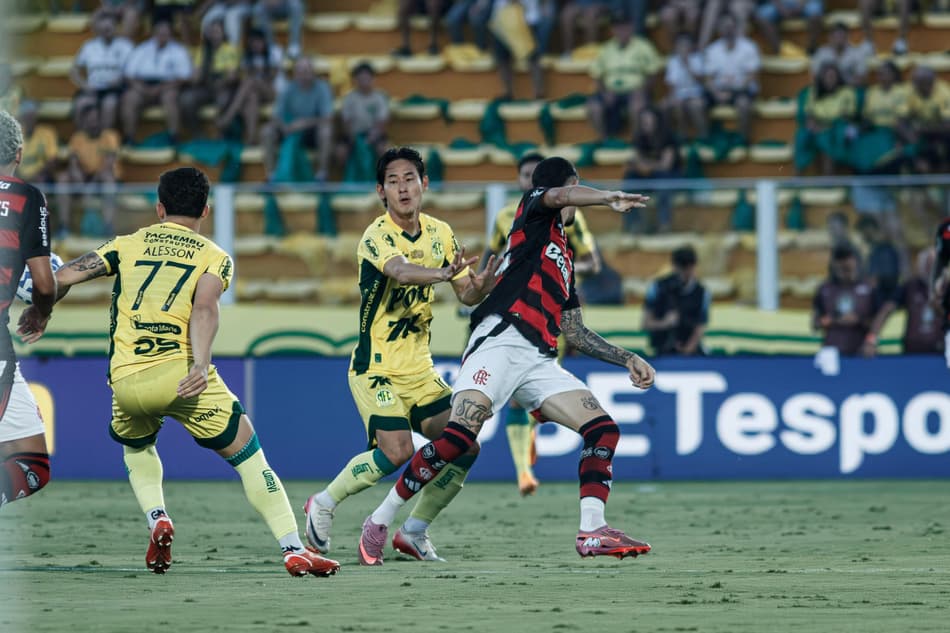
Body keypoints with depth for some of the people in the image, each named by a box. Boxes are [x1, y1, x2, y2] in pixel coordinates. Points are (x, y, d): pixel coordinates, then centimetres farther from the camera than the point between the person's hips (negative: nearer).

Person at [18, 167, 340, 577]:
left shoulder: (127, 245, 18)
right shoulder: (214, 256, 11)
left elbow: (63, 277, 12)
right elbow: (203, 309, -9)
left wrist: (37, 314, 31)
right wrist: (200, 365, -23)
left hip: (126, 381, 3)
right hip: (181, 371, -2)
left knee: (136, 447, 33)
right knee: (248, 455, 7)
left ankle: (157, 520, 9)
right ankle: (294, 550, -2)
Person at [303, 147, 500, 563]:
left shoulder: (440, 233, 6)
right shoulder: (377, 236, -16)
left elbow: (466, 294, 8)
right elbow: (399, 271, -37)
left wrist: (481, 287, -17)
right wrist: (442, 273, -57)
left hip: (420, 371, 7)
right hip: (377, 368, -7)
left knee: (465, 448, -4)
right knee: (396, 451, -23)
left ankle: (414, 532, 14)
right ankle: (324, 504, 1)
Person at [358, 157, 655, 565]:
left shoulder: (565, 259, 32)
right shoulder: (533, 208, 15)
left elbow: (574, 333, 34)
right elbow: (560, 196, -10)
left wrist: (628, 360, 29)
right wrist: (608, 198, -11)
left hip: (539, 360, 8)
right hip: (500, 341, -8)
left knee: (603, 430, -7)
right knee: (459, 436, -22)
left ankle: (592, 532, -13)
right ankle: (378, 523, -11)